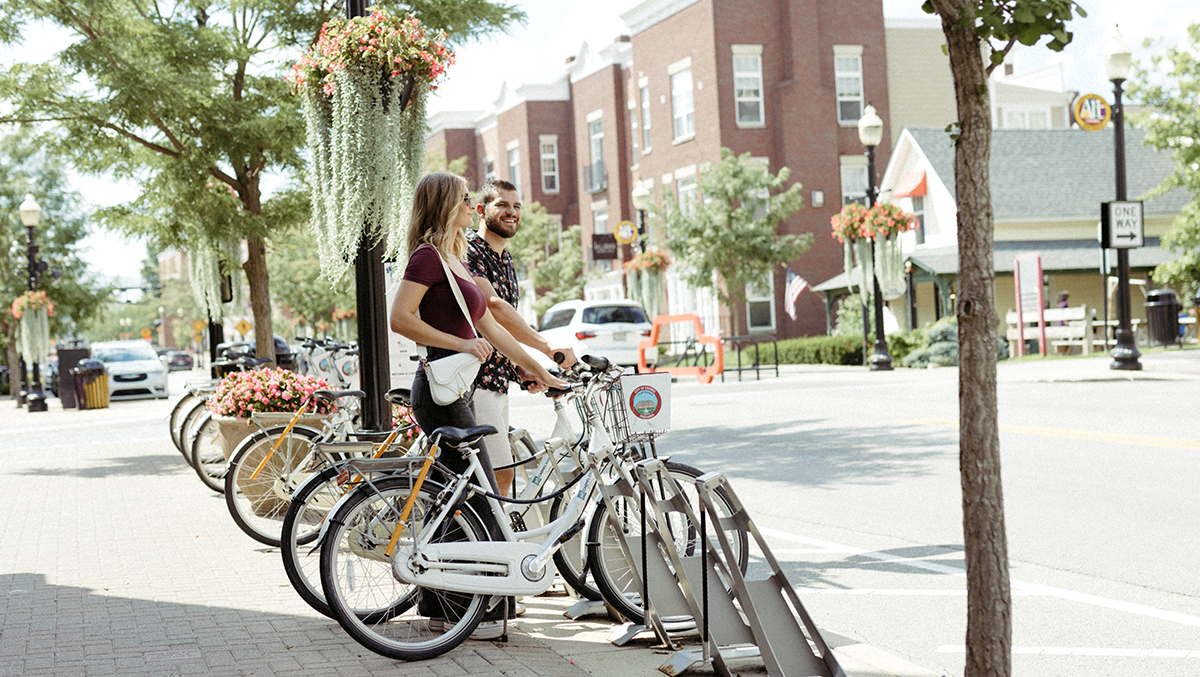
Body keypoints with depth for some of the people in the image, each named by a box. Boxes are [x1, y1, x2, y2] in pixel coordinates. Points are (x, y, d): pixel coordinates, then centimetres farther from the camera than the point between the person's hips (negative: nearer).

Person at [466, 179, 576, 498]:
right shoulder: (468, 251, -11)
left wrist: (521, 370, 7)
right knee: (500, 473, -13)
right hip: (472, 381, -10)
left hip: (498, 384, 10)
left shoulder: (506, 262, 19)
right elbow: (493, 305, -22)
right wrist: (548, 349, -25)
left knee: (496, 474, 9)